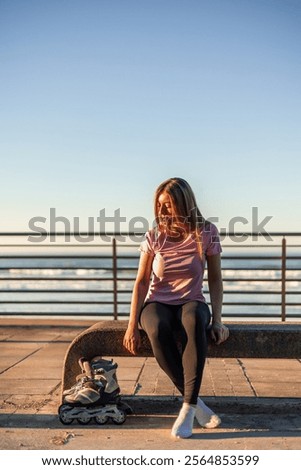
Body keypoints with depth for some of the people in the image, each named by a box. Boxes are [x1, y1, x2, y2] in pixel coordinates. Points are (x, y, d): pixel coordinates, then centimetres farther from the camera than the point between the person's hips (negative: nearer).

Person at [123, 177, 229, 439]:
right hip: (157, 303, 1)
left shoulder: (206, 233, -1)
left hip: (191, 302, 0)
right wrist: (132, 325, -11)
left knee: (194, 321, -39)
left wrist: (217, 320, -10)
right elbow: (141, 282, -1)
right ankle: (195, 402, -23)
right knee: (158, 329, -37)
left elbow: (215, 280, 2)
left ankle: (188, 408, -32)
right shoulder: (154, 236, 0)